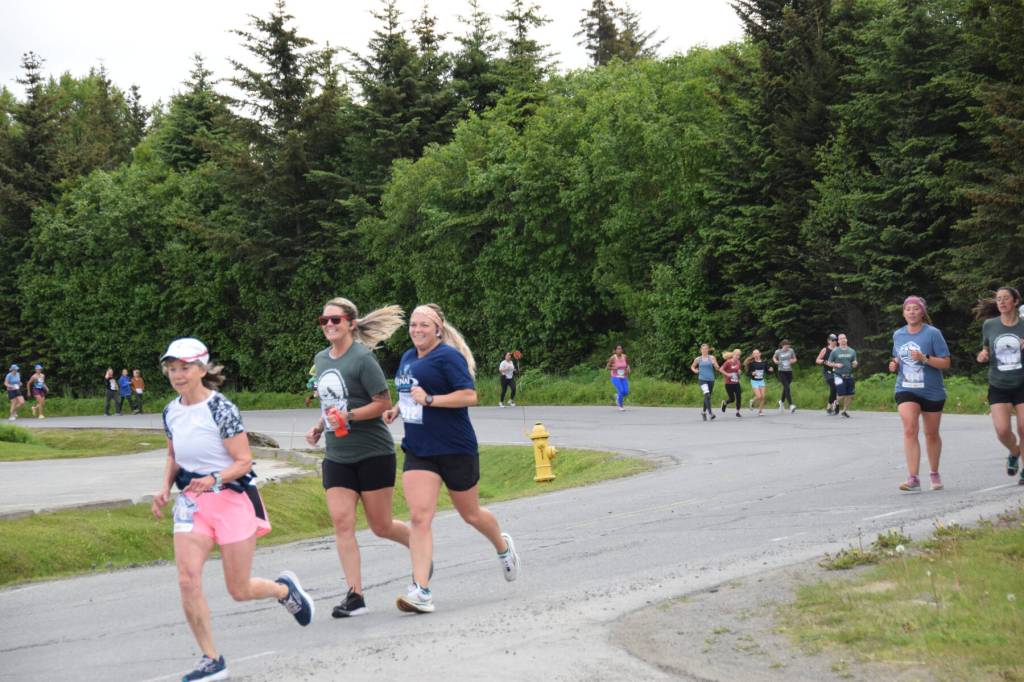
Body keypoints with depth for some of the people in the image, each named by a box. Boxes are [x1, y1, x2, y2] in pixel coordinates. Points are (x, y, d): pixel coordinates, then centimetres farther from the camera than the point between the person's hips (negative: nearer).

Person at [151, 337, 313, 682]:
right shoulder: (171, 412, 5)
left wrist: (214, 479, -30)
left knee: (239, 590, 2)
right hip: (192, 501, 5)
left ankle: (284, 589, 37)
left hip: (232, 498, -5)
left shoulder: (221, 409, -14)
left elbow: (243, 462, -13)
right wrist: (165, 488, 4)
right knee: (187, 579, -13)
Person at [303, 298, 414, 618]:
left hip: (373, 453, -6)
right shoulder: (320, 359, 9)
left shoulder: (362, 358, -13)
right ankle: (354, 595, -6)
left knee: (380, 526, 3)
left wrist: (348, 416, -24)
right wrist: (318, 427, 9)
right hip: (337, 456, 6)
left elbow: (384, 402, -14)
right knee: (341, 522, -8)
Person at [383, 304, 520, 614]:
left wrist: (430, 399, -25)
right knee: (419, 516, -12)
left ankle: (503, 545, 45)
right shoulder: (408, 358, 11)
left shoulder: (448, 356, -12)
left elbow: (469, 395, -20)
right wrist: (396, 409, 10)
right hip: (418, 451, 6)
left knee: (471, 514, 13)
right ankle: (421, 591, -17)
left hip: (455, 449, -5)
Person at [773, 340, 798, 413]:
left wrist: (793, 361, -10)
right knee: (787, 387, -17)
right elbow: (774, 357, 16)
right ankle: (791, 405, -24)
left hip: (789, 372, 3)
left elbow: (795, 359, 13)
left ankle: (781, 401, 43)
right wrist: (775, 361, -6)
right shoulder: (778, 351, -2)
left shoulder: (791, 351, 1)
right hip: (781, 372, -3)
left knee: (785, 388, 15)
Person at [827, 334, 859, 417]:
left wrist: (855, 364, -9)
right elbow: (829, 363, 5)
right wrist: (836, 365, -13)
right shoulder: (835, 351, 1)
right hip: (839, 376, -4)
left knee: (850, 395, 3)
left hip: (849, 376, 4)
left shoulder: (852, 351, 10)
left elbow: (855, 364, 15)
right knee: (842, 395, -12)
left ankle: (845, 410, 22)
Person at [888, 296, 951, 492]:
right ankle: (913, 479, -22)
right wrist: (894, 365, 0)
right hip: (906, 390, 2)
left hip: (932, 391, -2)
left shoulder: (932, 333, -9)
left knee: (931, 434, 12)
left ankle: (935, 474, 34)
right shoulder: (898, 335, 5)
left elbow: (945, 363, -11)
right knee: (910, 430, -18)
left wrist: (924, 358, -25)